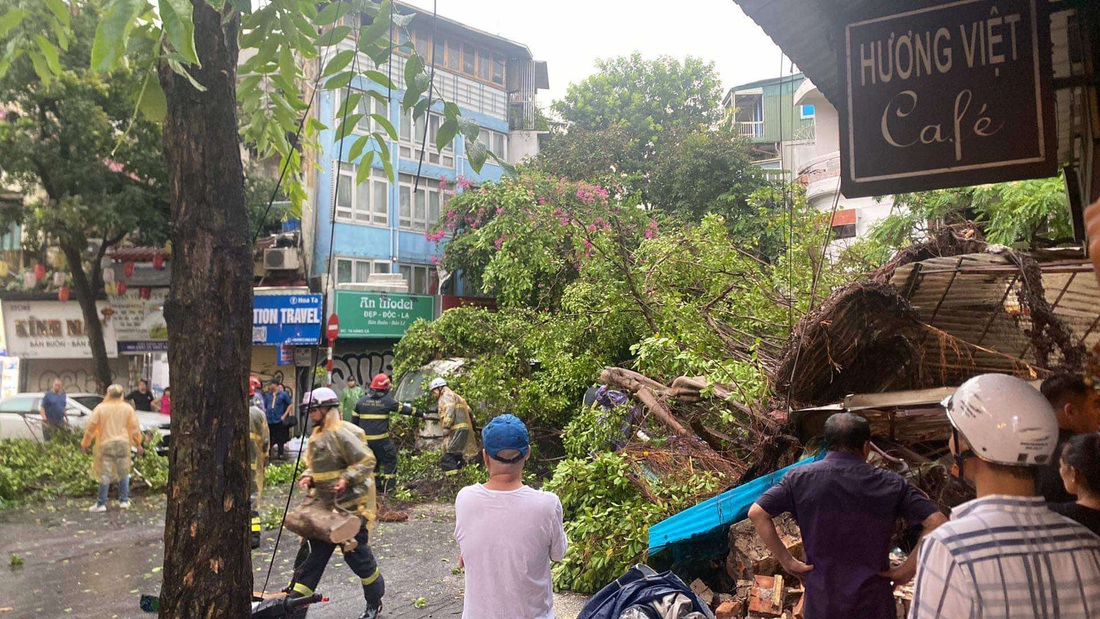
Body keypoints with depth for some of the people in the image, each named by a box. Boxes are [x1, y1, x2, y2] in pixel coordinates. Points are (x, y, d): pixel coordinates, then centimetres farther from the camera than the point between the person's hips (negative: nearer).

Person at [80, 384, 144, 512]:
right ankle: (124, 501, 16)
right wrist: (138, 444, 11)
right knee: (123, 473, 14)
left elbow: (90, 427, -4)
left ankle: (101, 504, 4)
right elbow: (134, 428, 3)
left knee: (105, 474, 2)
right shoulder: (128, 408, 1)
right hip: (123, 444, 2)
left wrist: (85, 444, 6)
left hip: (105, 445, -2)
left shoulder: (101, 408, -5)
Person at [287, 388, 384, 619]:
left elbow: (367, 461, -20)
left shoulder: (341, 433, -18)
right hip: (324, 506, 8)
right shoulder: (317, 435, 11)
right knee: (312, 556, 6)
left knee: (356, 553, 5)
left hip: (350, 506, -8)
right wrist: (308, 477, 4)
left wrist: (346, 479, -28)